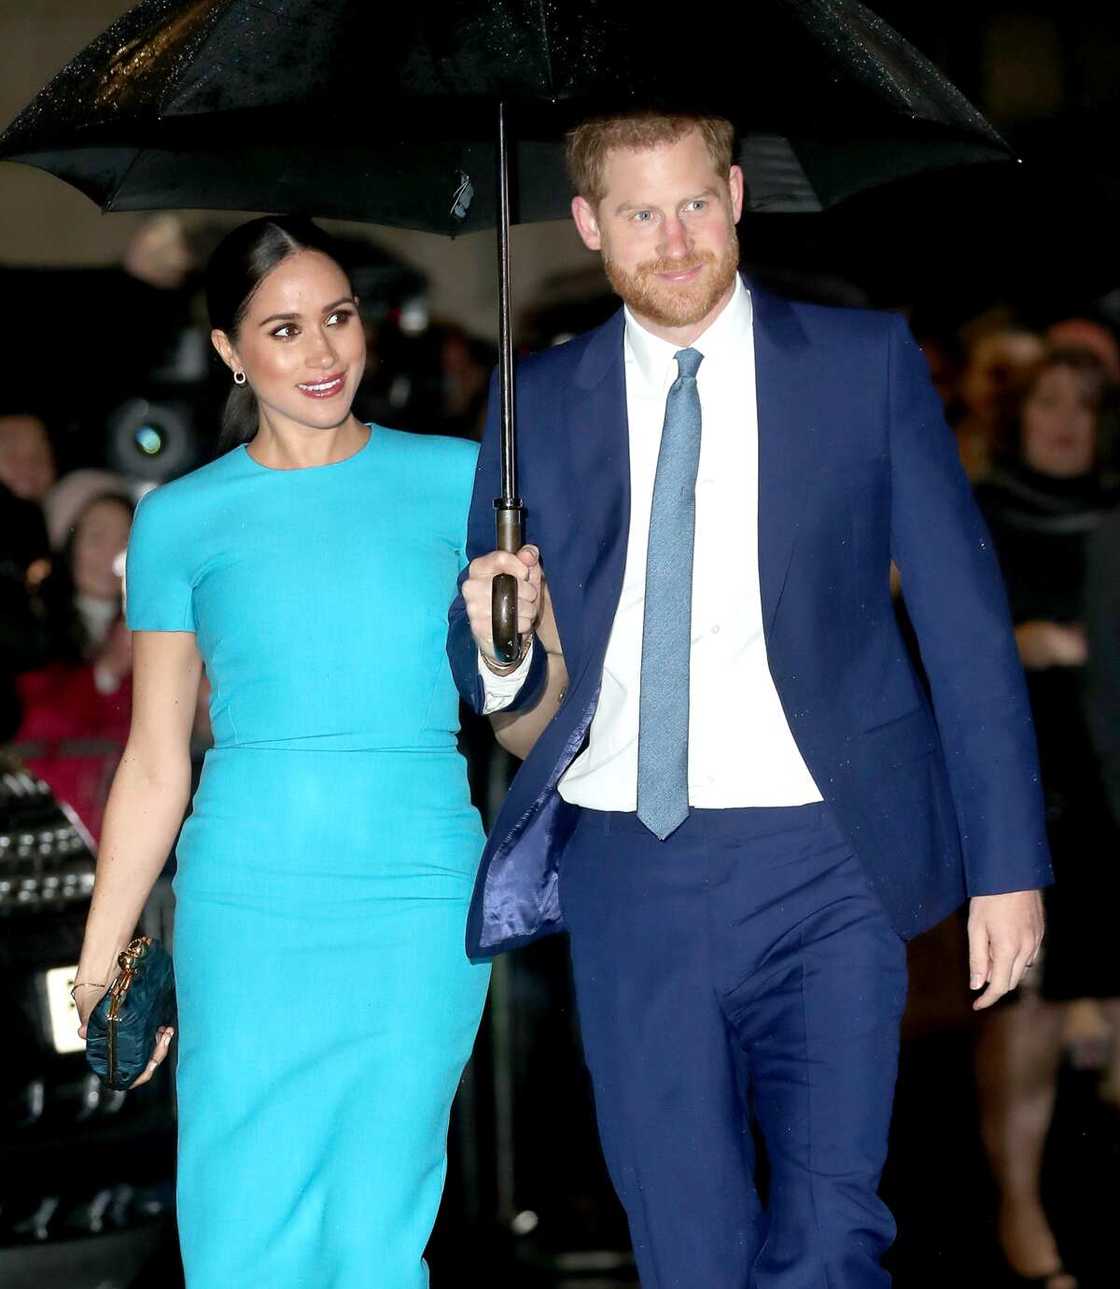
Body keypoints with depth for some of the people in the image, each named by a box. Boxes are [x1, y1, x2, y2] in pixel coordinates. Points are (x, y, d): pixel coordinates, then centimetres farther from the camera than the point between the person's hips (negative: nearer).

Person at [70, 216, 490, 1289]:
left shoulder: (455, 480, 6)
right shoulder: (181, 522, 6)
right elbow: (155, 766, 9)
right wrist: (100, 961, 7)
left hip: (419, 898, 0)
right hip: (247, 910, 0)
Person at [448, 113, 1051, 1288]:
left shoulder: (866, 365, 4)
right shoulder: (539, 406, 9)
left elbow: (964, 621, 4)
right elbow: (486, 668, 15)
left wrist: (1008, 863, -1)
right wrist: (502, 651, -10)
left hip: (820, 867, -2)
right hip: (628, 878, 2)